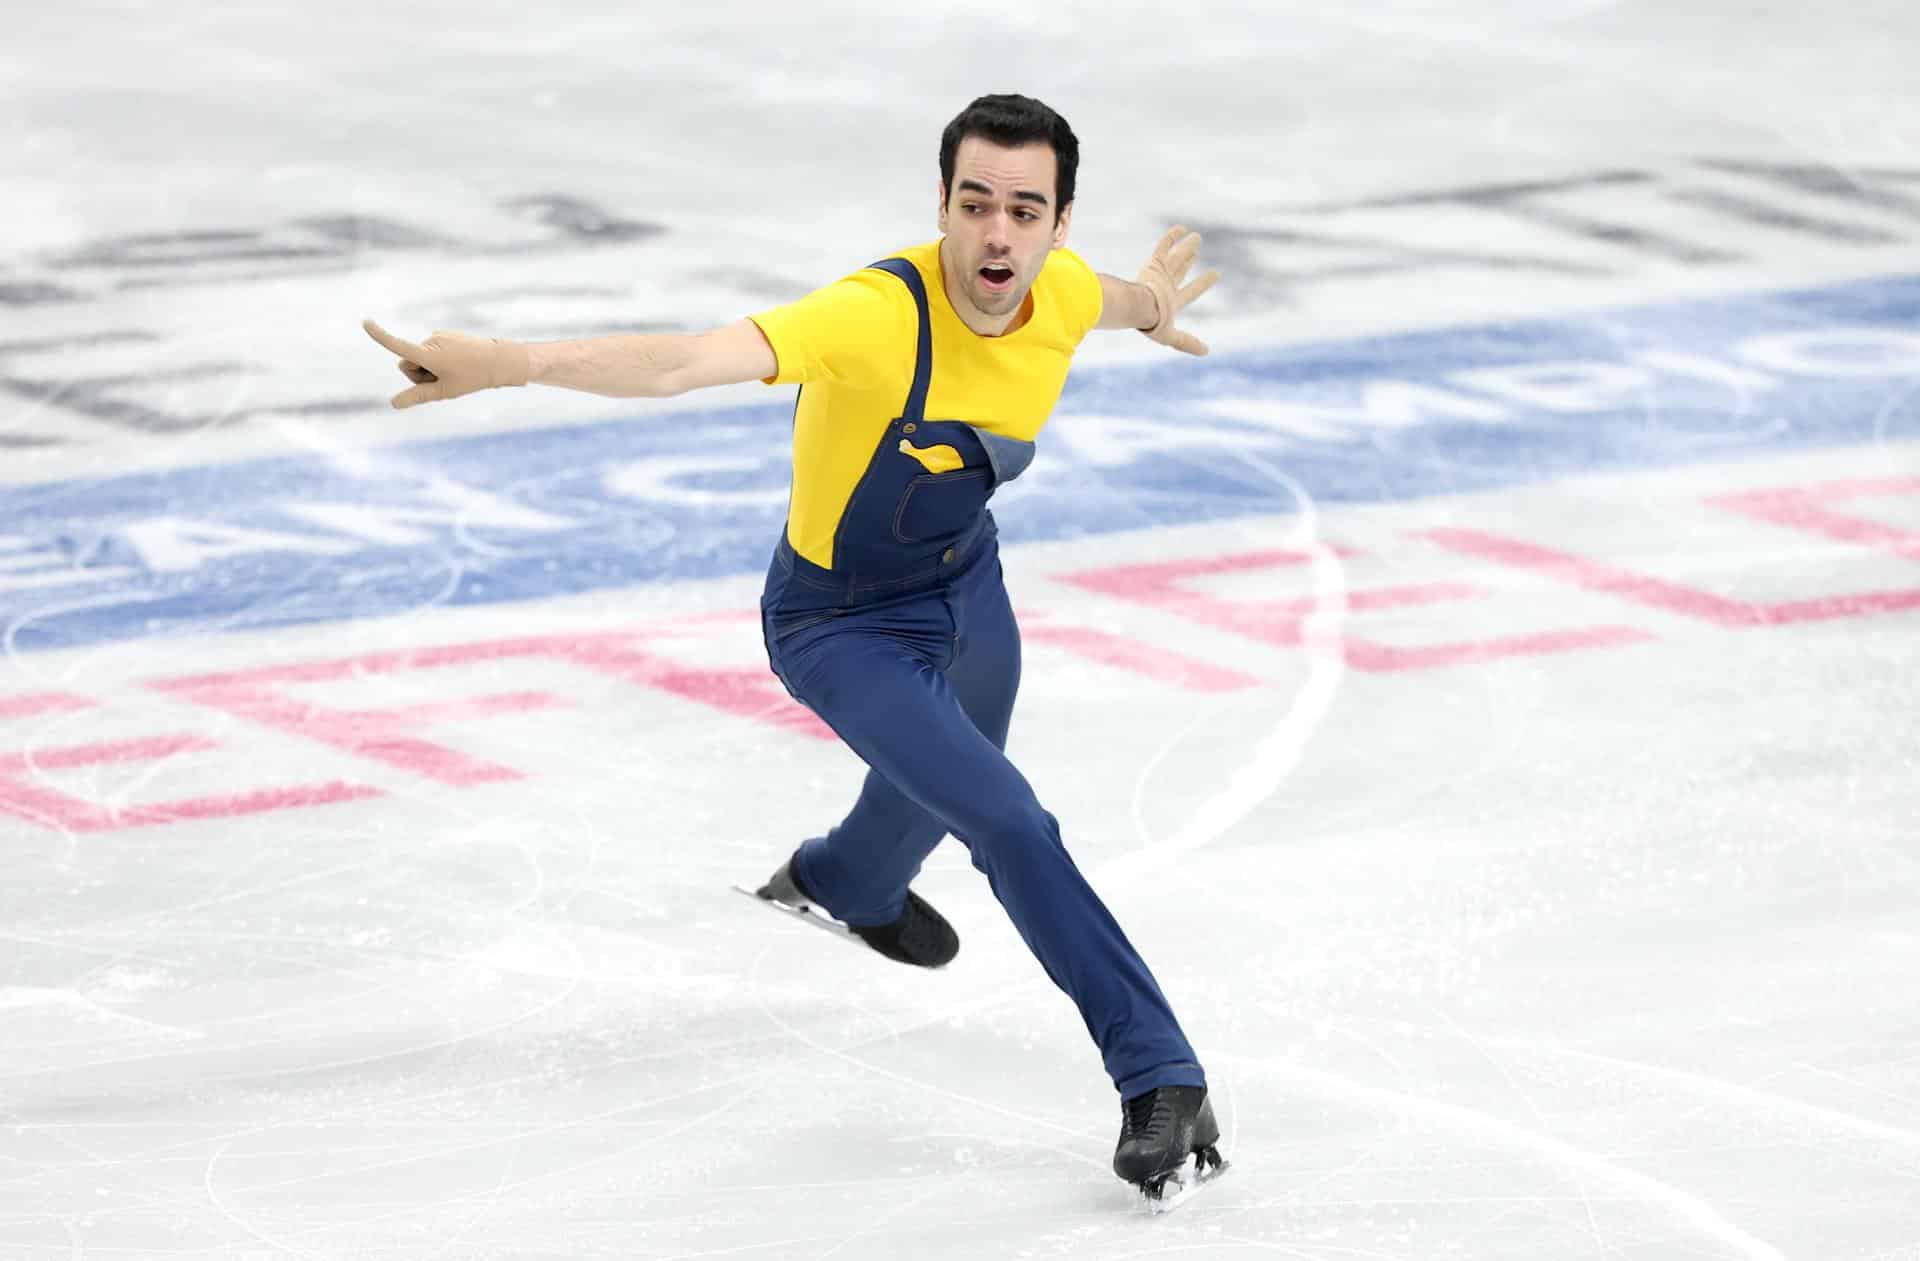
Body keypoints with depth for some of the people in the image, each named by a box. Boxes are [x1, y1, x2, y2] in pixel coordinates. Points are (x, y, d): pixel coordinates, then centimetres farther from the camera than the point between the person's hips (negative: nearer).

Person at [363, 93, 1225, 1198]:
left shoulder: (1061, 292, -19)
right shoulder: (880, 317, -39)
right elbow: (687, 361, -53)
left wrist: (1151, 307, 33)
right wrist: (511, 362, -68)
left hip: (964, 578, 7)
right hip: (841, 625, -7)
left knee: (945, 780, 35)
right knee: (1009, 826, -20)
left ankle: (847, 881, 69)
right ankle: (1161, 1080, -11)